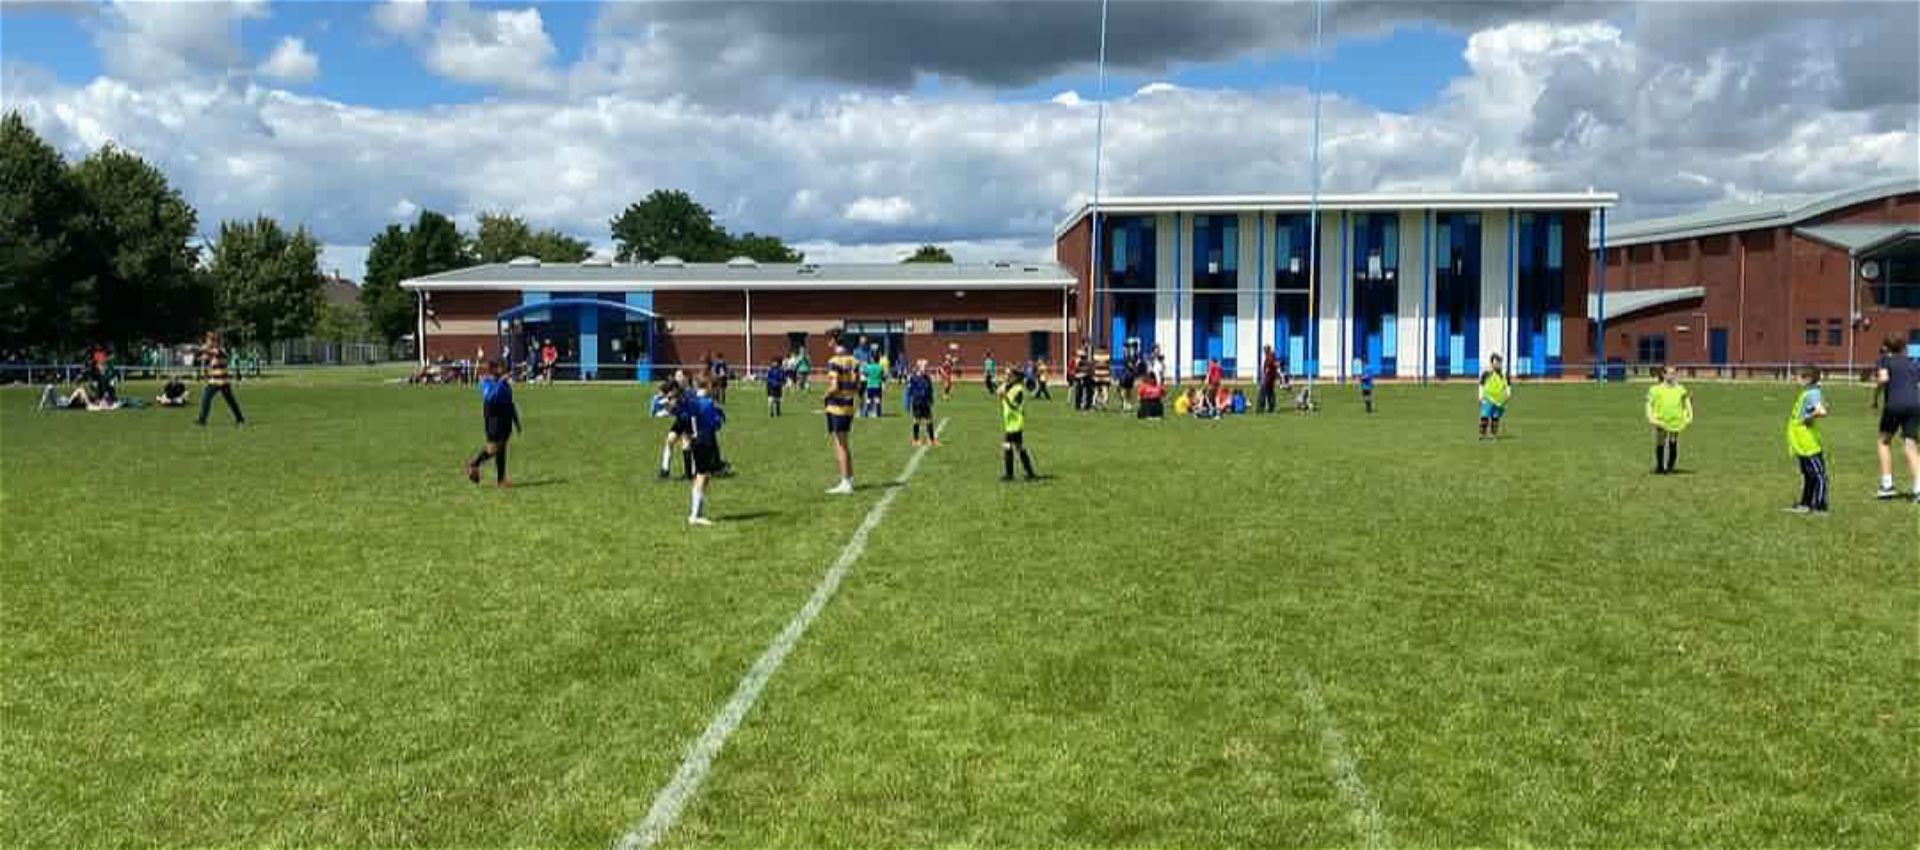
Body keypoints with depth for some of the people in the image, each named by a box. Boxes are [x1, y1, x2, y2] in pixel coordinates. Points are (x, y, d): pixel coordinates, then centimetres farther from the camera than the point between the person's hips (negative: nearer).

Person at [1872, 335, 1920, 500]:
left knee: (1885, 440, 16)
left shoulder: (1885, 359, 9)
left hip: (1894, 403, -3)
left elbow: (1883, 378, -10)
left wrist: (1876, 395, 2)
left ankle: (1887, 485, 12)